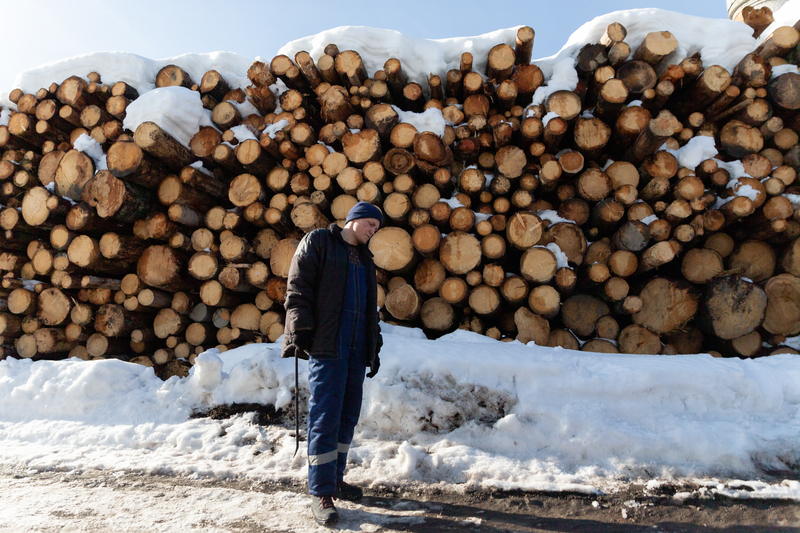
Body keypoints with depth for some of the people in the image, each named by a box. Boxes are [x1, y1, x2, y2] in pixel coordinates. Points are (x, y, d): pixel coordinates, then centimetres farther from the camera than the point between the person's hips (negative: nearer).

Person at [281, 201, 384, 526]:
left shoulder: (365, 259, 22)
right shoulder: (318, 242, 2)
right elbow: (297, 288, -7)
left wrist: (374, 347, 17)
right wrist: (301, 330, -15)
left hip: (356, 348, 7)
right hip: (326, 345, -7)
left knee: (348, 415, 11)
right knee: (325, 417, -6)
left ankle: (335, 479, 25)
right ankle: (321, 493, 2)